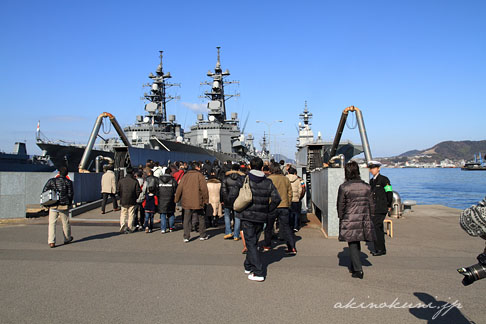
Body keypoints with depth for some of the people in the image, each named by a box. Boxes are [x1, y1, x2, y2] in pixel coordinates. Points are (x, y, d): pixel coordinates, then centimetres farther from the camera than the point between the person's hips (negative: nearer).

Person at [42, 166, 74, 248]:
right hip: (64, 206, -1)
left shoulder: (51, 181, 4)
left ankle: (51, 242, -5)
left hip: (53, 205, 1)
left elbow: (44, 191, 3)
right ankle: (67, 239, 29)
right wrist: (69, 204, 13)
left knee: (52, 223, 4)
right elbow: (71, 194, -1)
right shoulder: (68, 182, 0)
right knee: (65, 223, 14)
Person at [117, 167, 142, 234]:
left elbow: (118, 190, 3)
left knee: (123, 214, 9)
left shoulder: (121, 181, -1)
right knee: (131, 214, 8)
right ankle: (130, 227, 12)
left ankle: (122, 226, -8)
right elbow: (138, 191, -6)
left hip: (123, 200, 1)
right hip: (132, 201, -1)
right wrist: (135, 197, 9)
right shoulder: (135, 181, -7)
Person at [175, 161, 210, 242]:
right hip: (197, 202, -3)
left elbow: (179, 188, 8)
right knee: (201, 218, 12)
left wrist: (177, 199, 15)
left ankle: (186, 237, 4)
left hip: (186, 202, 3)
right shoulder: (199, 175, -5)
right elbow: (204, 188, -9)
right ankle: (202, 235, 19)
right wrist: (206, 199, -2)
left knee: (187, 220, 8)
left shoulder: (185, 176, 8)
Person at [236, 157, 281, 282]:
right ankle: (248, 266, 33)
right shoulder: (268, 182, 1)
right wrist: (267, 210, 5)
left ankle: (258, 273, -5)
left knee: (251, 244, 0)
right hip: (261, 217, 4)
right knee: (253, 242, 20)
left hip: (247, 216, -4)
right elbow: (277, 199, -5)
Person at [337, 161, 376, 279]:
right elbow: (371, 205, 8)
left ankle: (358, 270, -2)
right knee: (357, 244, 19)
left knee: (353, 245, 5)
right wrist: (368, 218, 18)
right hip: (364, 220, 4)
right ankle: (354, 267, 29)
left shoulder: (343, 187, -9)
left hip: (349, 221, -4)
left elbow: (340, 206, -3)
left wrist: (341, 218, 9)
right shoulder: (366, 186, 3)